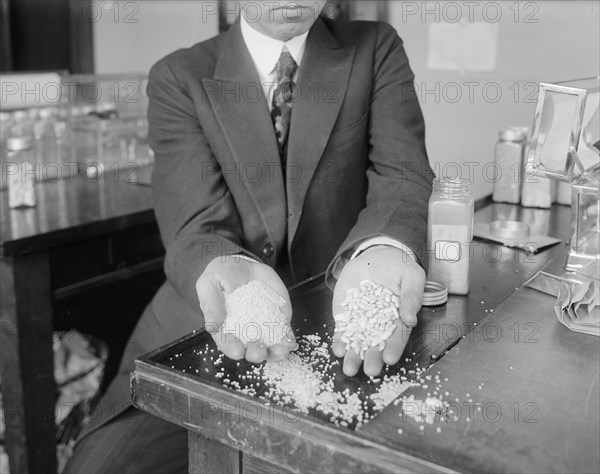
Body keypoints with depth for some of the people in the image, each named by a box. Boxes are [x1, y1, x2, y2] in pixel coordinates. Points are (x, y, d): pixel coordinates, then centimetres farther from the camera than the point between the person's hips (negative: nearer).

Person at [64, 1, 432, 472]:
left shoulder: (378, 50, 4)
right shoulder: (179, 78, 0)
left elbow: (402, 176, -10)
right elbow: (197, 224, -11)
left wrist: (382, 251, -33)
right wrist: (226, 272, -35)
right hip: (207, 332, 0)